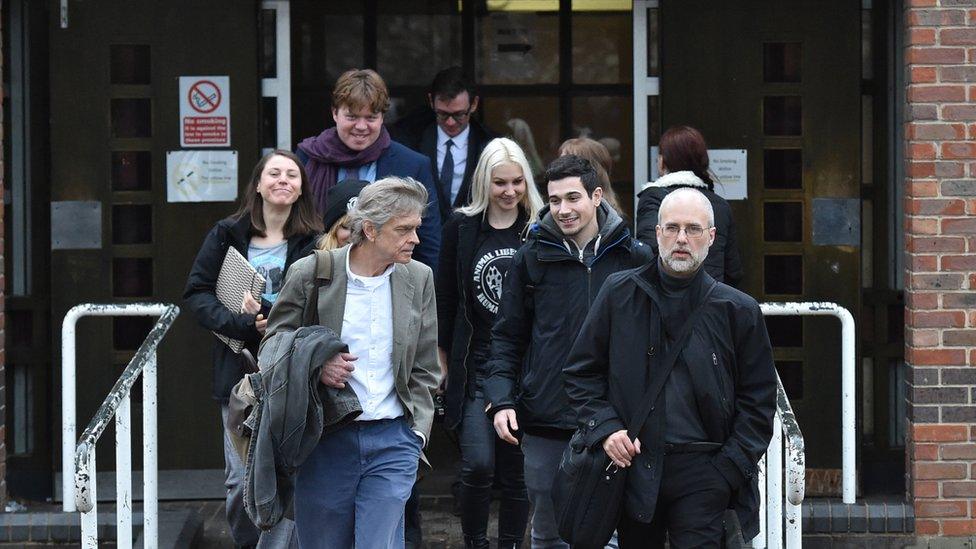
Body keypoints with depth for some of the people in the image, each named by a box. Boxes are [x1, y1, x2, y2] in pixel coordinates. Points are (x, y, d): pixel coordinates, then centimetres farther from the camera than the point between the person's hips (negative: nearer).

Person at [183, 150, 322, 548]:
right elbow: (197, 293, 4)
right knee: (240, 479, 1)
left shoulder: (313, 242, 2)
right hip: (240, 371, 1)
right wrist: (238, 323, -11)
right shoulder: (227, 235, 8)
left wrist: (267, 313, -17)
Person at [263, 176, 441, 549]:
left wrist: (416, 433, 1)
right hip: (325, 443, -1)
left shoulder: (419, 279, 5)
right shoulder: (309, 274, -4)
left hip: (392, 441, 1)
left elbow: (424, 369, 11)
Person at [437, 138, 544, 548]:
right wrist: (442, 359, 6)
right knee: (478, 466, -13)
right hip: (476, 364, -1)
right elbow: (445, 298, 8)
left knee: (516, 473, 6)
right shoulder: (462, 227, 2)